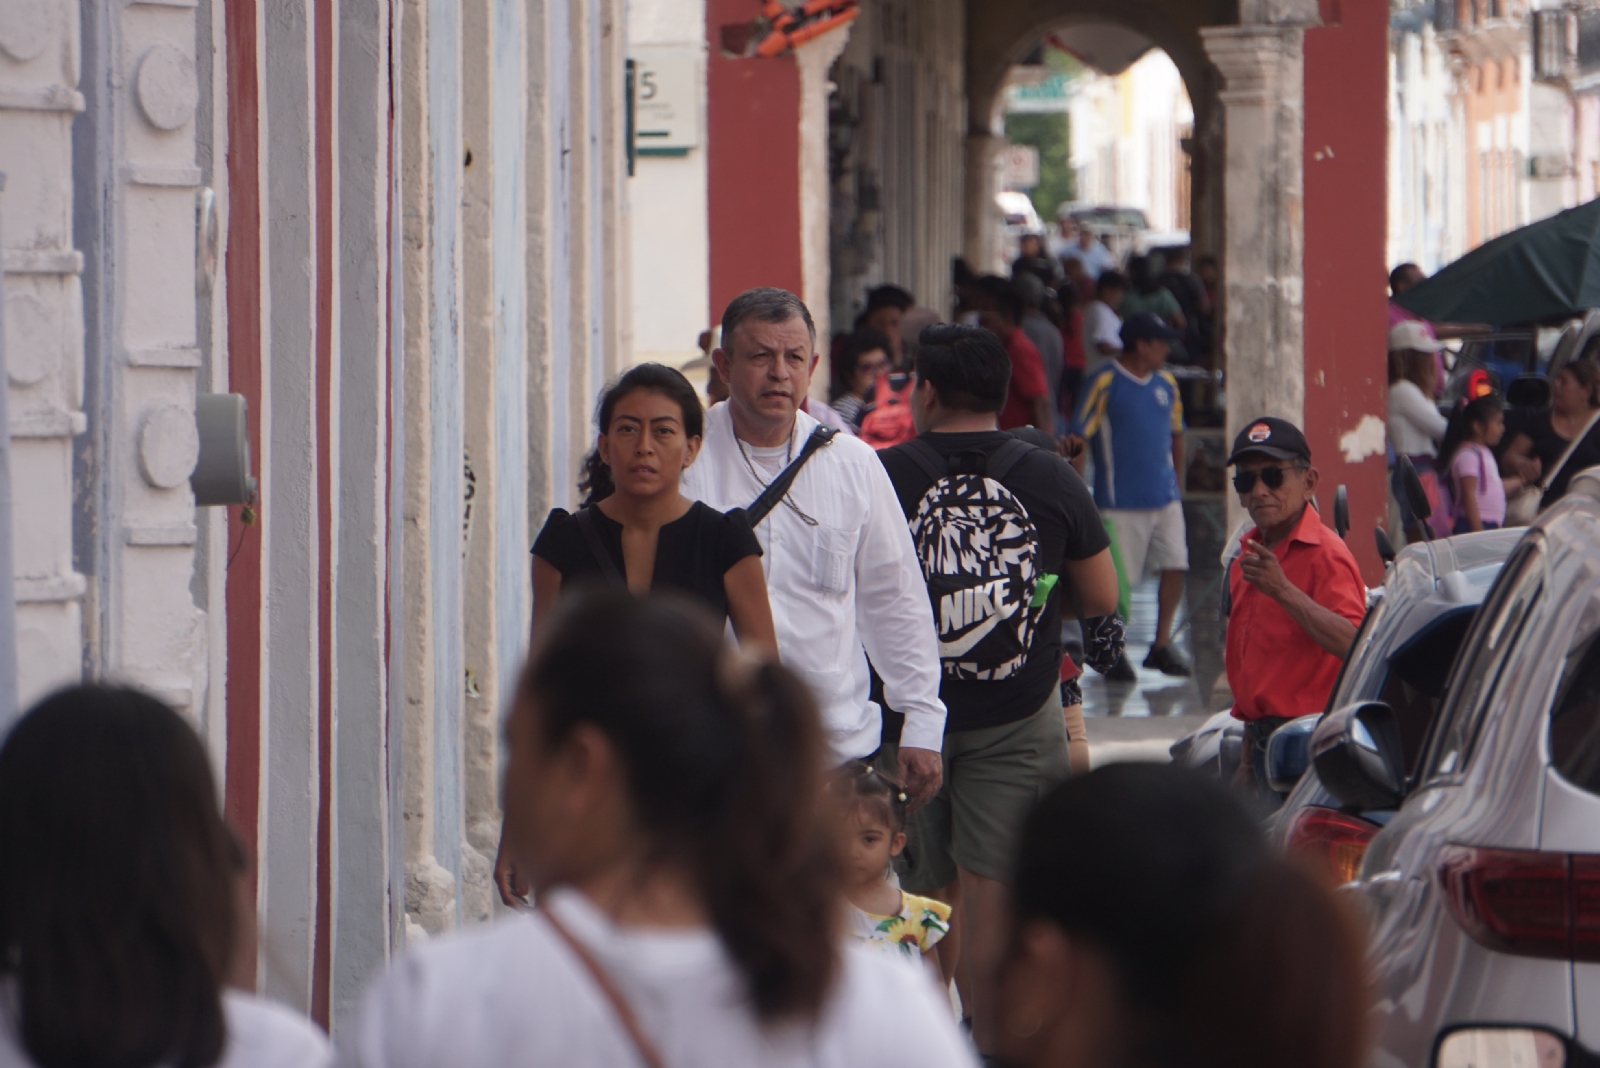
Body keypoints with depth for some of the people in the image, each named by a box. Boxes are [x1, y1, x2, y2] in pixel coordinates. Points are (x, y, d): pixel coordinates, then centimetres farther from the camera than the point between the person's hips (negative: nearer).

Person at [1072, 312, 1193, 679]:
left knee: (1175, 566, 0)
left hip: (1165, 498, 6)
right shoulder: (1104, 383, -9)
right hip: (1120, 502, -6)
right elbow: (1079, 439, -9)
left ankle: (1161, 645, 14)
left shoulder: (1166, 383, 11)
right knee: (1117, 579, -1)